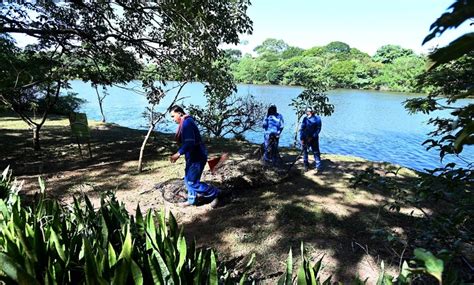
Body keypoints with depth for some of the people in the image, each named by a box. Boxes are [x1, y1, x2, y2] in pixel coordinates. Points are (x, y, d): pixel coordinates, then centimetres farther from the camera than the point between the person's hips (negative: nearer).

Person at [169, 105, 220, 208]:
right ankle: (192, 200, 30)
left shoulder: (187, 123, -19)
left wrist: (178, 154, -25)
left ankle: (214, 193, 7)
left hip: (197, 157, -10)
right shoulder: (185, 122, 14)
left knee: (192, 181, -4)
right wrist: (178, 153, 20)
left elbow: (190, 143, -28)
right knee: (188, 179, 17)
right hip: (192, 156, 10)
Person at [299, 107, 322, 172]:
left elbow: (318, 129, -9)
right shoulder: (305, 119, 1)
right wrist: (302, 139, -5)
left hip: (314, 138, -2)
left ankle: (318, 166, 6)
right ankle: (306, 166, 20)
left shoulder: (317, 118, -6)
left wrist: (312, 137, -16)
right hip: (305, 138, 3)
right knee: (304, 152, 7)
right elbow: (301, 129, 2)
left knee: (316, 152, -1)